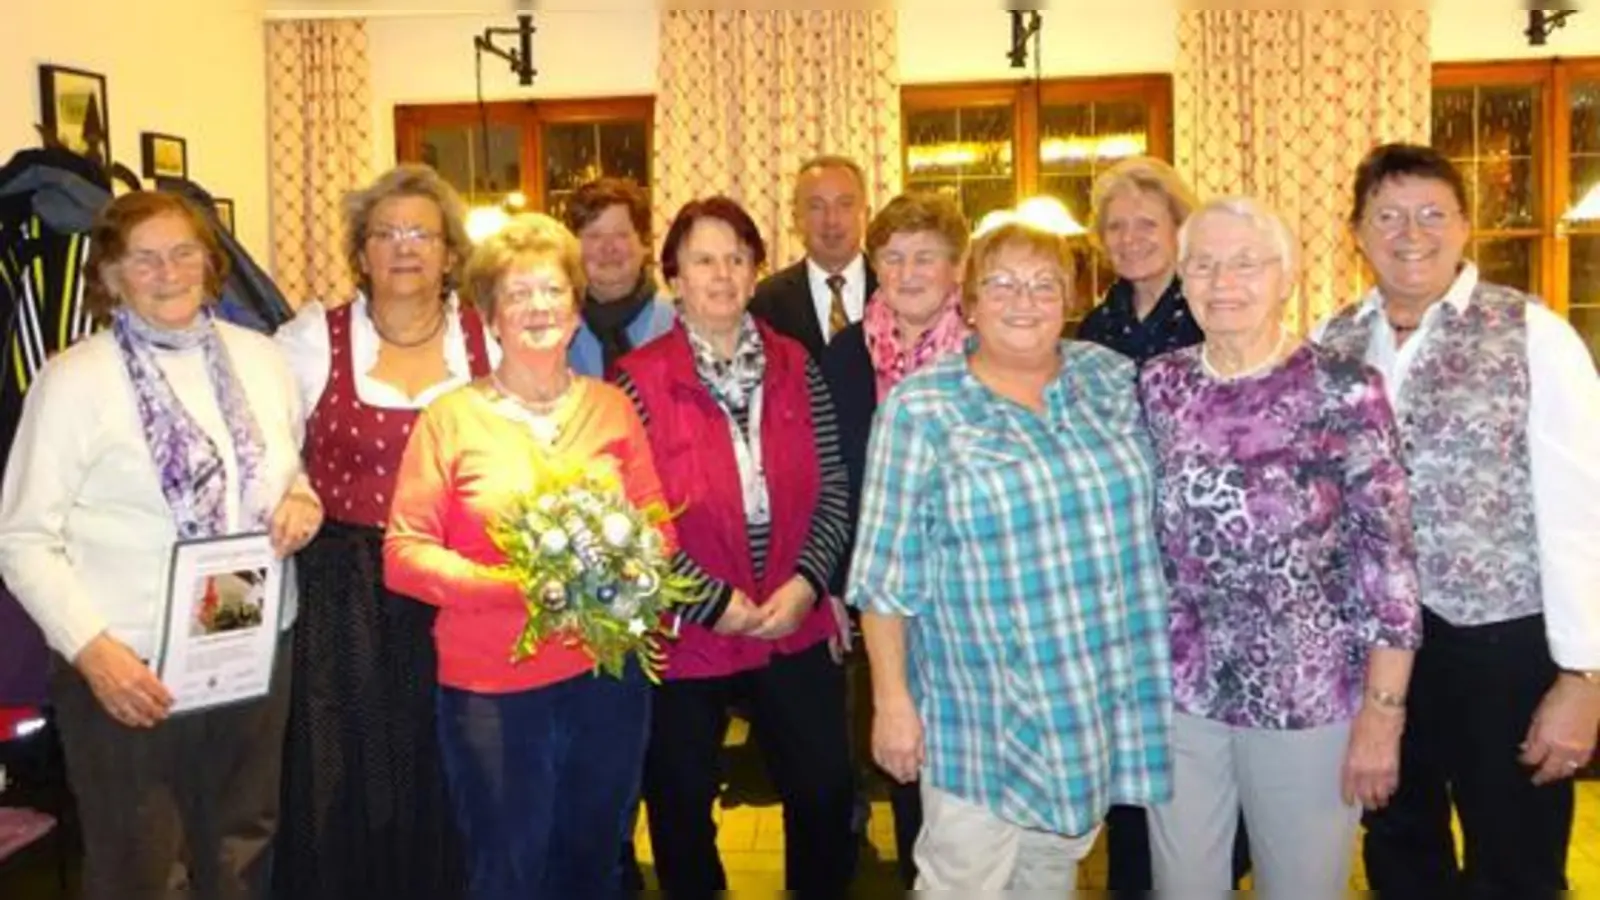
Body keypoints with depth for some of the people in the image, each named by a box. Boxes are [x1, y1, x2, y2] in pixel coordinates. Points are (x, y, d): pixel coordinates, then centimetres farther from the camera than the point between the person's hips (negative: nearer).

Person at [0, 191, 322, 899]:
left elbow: (295, 473, 18)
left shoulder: (260, 356, 5)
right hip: (132, 671, -4)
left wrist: (304, 501, -5)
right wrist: (90, 648, -19)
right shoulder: (73, 379, -9)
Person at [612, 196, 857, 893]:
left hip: (796, 626, 3)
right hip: (685, 633, -2)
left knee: (826, 791, 12)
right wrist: (711, 603, -16)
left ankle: (820, 887, 39)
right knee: (683, 805, 16)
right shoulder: (640, 380, -10)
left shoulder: (795, 367, 2)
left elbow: (833, 488, 3)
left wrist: (806, 582, -11)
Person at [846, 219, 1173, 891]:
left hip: (1108, 707, 4)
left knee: (1055, 873, 20)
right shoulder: (920, 409, -8)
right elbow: (886, 572, -8)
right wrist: (892, 701, -9)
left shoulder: (1113, 379, 3)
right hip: (986, 718, -4)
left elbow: (1144, 513, 14)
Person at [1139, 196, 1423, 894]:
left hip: (1309, 696, -3)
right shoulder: (1158, 386, 2)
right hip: (1178, 690, 3)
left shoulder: (1344, 390, -10)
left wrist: (1383, 710, -12)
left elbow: (1389, 557, -10)